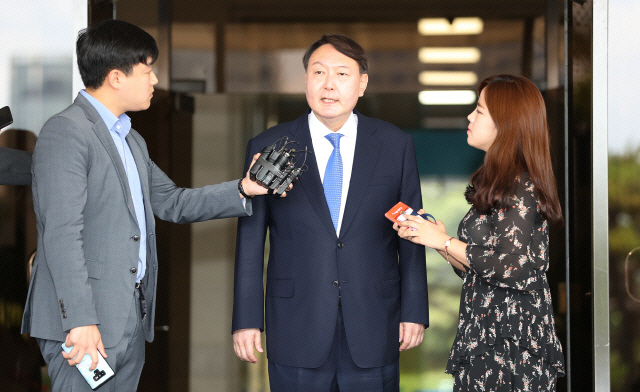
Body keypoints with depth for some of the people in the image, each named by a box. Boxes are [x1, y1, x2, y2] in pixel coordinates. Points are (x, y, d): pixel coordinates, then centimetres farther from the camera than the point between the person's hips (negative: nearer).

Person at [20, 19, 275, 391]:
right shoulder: (66, 133, -12)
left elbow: (173, 203, 24)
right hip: (87, 325, -9)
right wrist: (80, 320, -24)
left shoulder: (131, 140, 20)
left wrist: (242, 189, 11)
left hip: (130, 319, 9)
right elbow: (62, 234, -19)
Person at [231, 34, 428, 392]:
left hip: (373, 333, 1)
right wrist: (247, 320, 0)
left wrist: (415, 311, 2)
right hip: (296, 331, 0)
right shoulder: (268, 147, 1)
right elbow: (250, 240, 2)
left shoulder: (396, 145, 3)